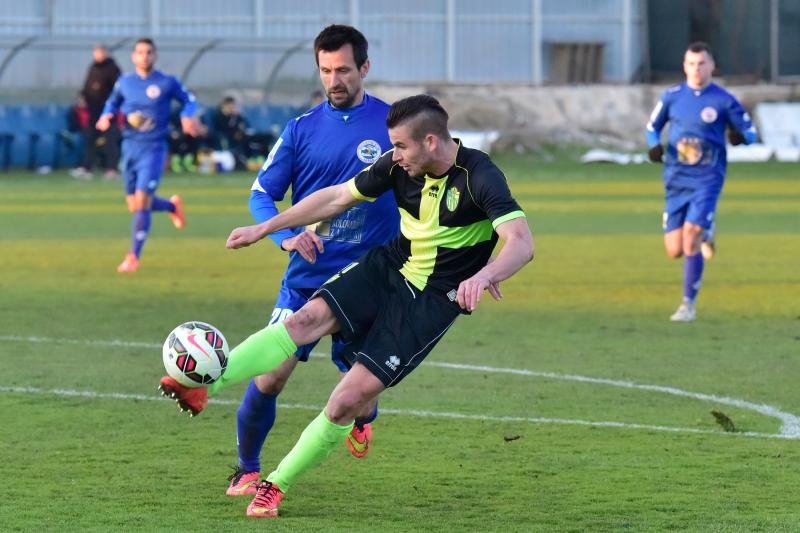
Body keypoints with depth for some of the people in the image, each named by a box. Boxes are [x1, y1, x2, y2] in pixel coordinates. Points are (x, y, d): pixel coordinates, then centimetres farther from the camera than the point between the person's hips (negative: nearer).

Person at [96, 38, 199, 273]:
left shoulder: (167, 83, -4)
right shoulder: (124, 83, 5)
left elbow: (189, 99, 10)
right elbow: (112, 103, 21)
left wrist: (187, 117, -10)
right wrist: (106, 116, -1)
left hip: (153, 149, -4)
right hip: (130, 147, 4)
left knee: (142, 202, -15)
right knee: (134, 206, 9)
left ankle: (133, 257, -8)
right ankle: (172, 205, 40)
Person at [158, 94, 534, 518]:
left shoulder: (479, 177, -22)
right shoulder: (399, 166, -4)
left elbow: (521, 242, -32)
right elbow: (337, 198, 7)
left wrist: (484, 276, -52)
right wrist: (265, 228, 7)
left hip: (432, 301, -5)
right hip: (387, 267, 5)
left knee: (348, 401, -12)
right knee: (309, 317, -22)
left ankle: (277, 486, 3)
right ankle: (204, 386, -33)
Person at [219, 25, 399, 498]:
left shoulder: (394, 125, -3)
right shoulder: (303, 128, 2)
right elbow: (262, 193, 4)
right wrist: (287, 236, -15)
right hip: (306, 278, 1)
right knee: (270, 377, -8)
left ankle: (363, 420, 34)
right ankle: (247, 469, 14)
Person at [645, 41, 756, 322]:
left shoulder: (724, 101, -4)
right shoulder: (672, 96, 4)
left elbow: (750, 132, 2)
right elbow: (652, 126, 16)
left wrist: (740, 136, -21)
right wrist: (655, 145, -5)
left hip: (707, 180, -3)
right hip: (676, 180, 3)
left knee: (690, 236, -19)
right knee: (674, 250, 1)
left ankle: (689, 304, -7)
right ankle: (704, 236, 37)